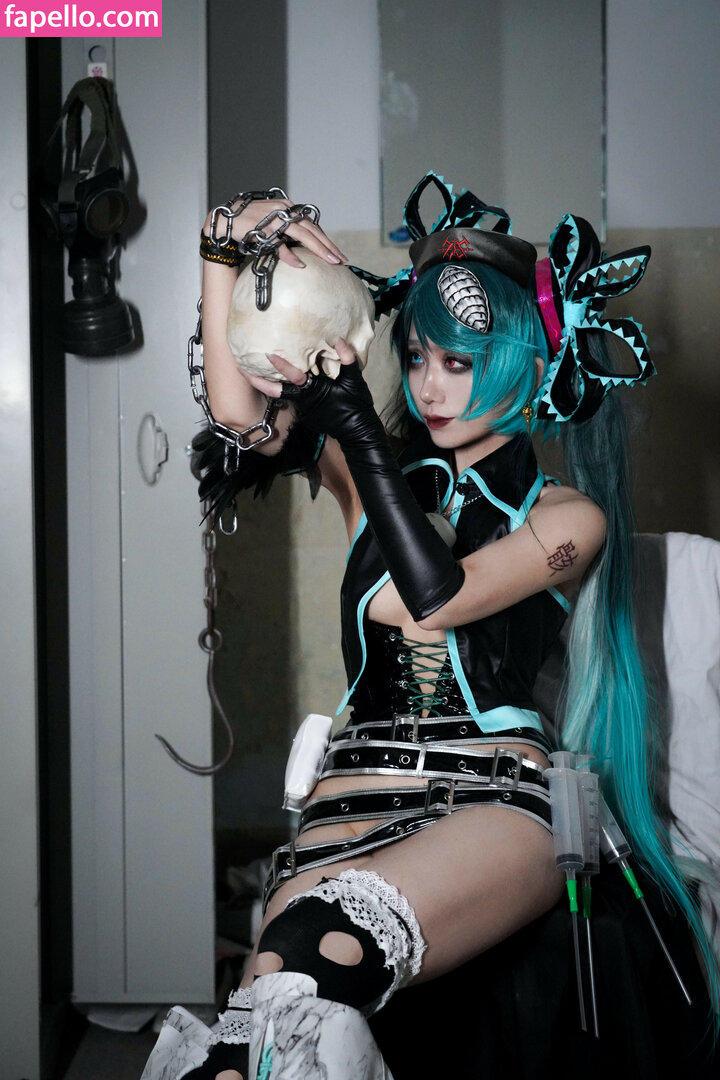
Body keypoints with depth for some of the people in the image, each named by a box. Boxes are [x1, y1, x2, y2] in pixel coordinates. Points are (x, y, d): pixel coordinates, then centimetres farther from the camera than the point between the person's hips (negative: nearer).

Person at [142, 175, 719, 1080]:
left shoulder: (569, 518, 8)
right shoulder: (380, 477, 19)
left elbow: (434, 596, -9)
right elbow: (238, 411, 4)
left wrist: (356, 422, -8)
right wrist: (227, 244, -2)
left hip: (496, 801, -3)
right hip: (355, 801, 3)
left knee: (325, 949, -35)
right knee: (276, 997, -29)